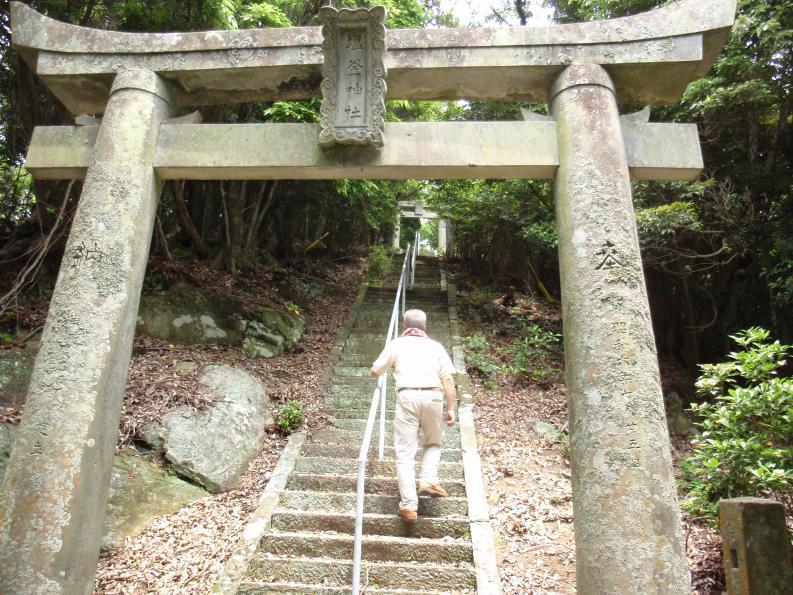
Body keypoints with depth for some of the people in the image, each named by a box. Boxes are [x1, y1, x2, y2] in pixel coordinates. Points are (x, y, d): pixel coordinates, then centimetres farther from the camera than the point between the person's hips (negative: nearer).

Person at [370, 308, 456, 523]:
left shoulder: (396, 345, 14)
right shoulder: (435, 346, 16)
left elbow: (375, 372, 21)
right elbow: (448, 379, 6)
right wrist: (450, 408, 7)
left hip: (407, 397, -1)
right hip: (432, 397, 1)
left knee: (405, 453, 1)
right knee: (433, 443, 24)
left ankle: (409, 505, -5)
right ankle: (428, 479, 3)